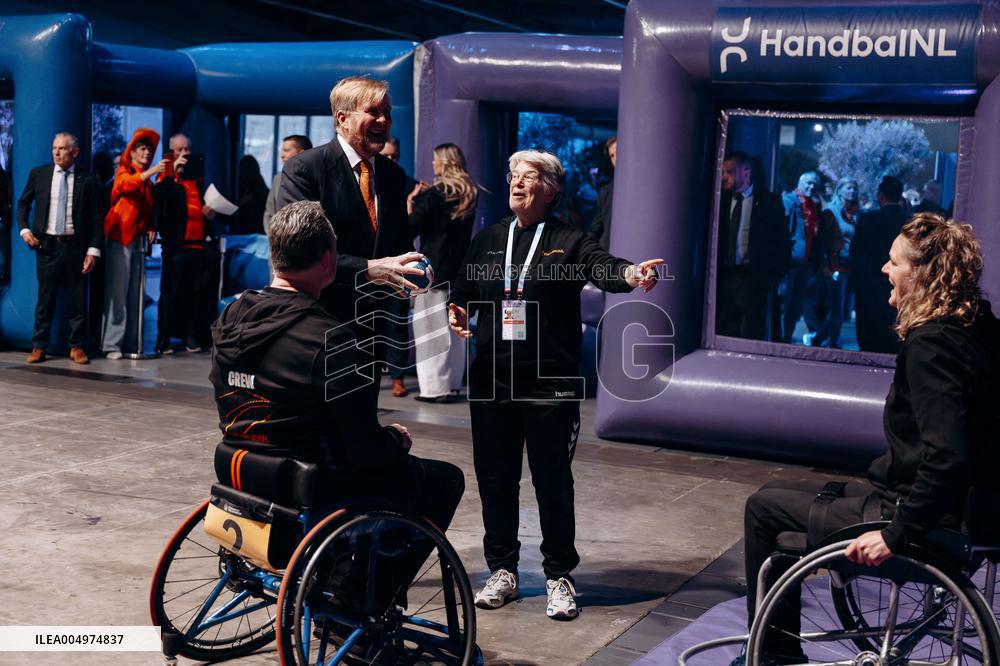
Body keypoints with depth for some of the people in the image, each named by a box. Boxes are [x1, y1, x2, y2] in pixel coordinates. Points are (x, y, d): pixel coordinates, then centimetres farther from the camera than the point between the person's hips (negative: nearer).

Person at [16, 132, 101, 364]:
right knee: (45, 297, 6)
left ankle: (76, 346, 13)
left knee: (77, 298, 3)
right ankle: (39, 346, 14)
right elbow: (23, 203, 16)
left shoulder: (86, 180, 1)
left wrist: (93, 250, -6)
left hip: (75, 246, -1)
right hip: (47, 245, 1)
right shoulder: (38, 174, 6)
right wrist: (24, 229, 1)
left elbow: (94, 218, 1)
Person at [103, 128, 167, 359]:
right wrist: (152, 171, -35)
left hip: (139, 240, 6)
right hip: (120, 237, -6)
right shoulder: (124, 171, 1)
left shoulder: (148, 181, 19)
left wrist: (152, 228, 6)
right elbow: (126, 184, -23)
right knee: (117, 291, -8)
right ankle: (112, 344, -8)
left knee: (135, 293, 4)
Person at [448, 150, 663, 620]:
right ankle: (502, 571, 23)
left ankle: (559, 576, 17)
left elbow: (602, 266, -17)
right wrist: (456, 312, -8)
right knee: (495, 479, 9)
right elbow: (463, 293, 15)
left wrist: (631, 274, -39)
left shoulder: (568, 242, 0)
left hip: (551, 384, -3)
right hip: (491, 382, 4)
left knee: (553, 481, 2)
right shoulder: (487, 241, 13)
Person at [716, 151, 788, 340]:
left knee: (751, 334, -2)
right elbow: (716, 238, 12)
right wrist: (717, 272, 3)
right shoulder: (722, 199, 9)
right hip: (725, 276, 3)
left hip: (753, 277, -3)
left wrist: (774, 276, -4)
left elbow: (781, 242, 0)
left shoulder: (769, 201, -1)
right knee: (723, 332, 2)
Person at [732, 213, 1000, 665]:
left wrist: (896, 535, -27)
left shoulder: (930, 344, -25)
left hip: (931, 522, -10)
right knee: (775, 492, 19)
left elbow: (948, 457, -32)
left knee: (764, 508, 3)